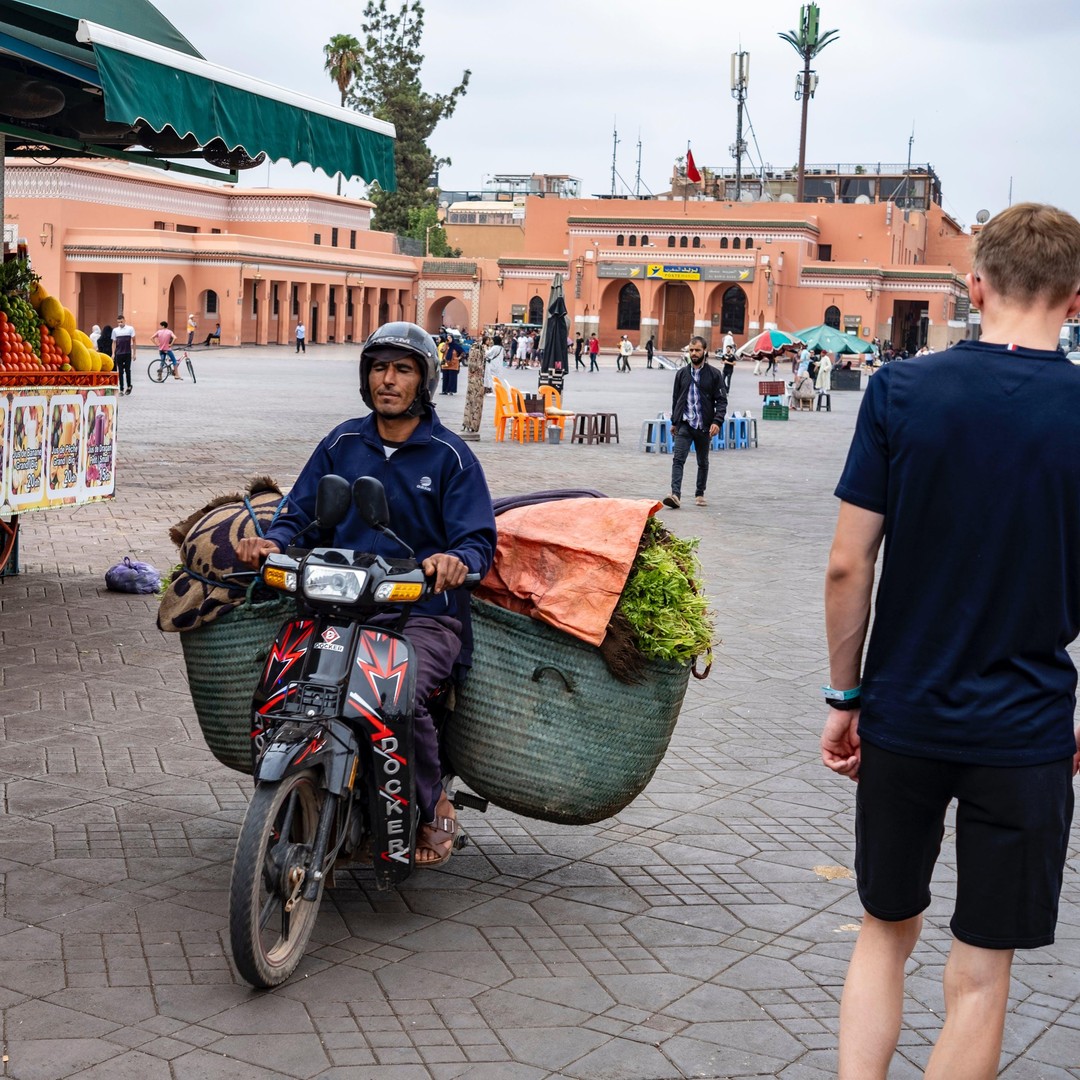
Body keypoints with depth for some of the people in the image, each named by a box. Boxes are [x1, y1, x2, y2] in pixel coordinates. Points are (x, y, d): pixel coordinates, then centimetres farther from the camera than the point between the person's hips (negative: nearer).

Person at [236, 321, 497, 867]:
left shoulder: (450, 454, 3)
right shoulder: (343, 442, 14)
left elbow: (479, 539, -3)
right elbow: (300, 511, 14)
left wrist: (456, 560, -27)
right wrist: (272, 541, -9)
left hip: (425, 613, -3)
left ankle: (435, 807, -3)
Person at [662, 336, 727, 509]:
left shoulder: (714, 374, -1)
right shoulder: (682, 373, 7)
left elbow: (721, 400, -3)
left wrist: (717, 421, -16)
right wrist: (674, 421, 17)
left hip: (704, 426, -1)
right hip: (684, 425, 1)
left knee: (703, 462, 13)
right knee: (678, 459, -15)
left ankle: (700, 494, 28)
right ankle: (676, 495, -24)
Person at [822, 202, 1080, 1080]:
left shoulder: (901, 391, -6)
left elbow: (848, 566, -6)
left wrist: (844, 694, 5)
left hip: (903, 716, 1)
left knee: (885, 933, 20)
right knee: (980, 974, 10)